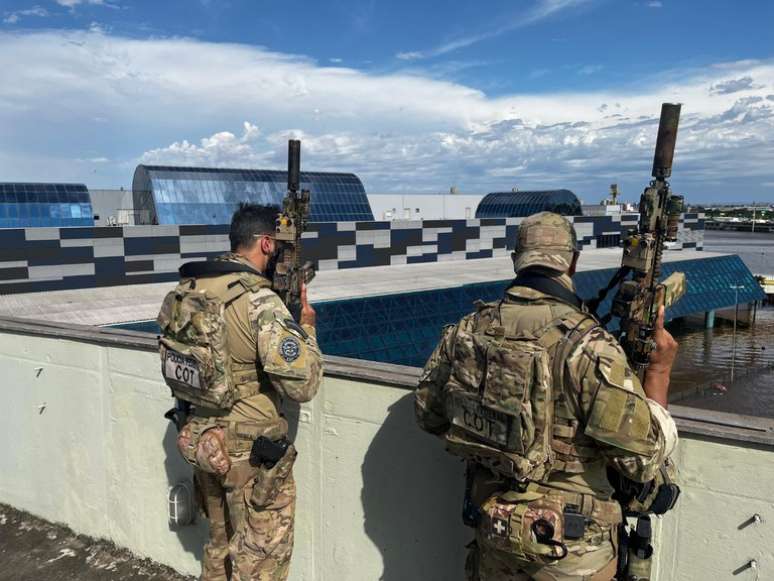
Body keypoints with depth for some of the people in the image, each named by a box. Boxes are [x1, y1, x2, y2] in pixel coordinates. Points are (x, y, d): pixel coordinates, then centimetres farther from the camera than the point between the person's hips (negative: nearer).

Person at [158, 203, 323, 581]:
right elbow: (302, 385, -23)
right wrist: (306, 326, -9)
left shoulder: (186, 290, -1)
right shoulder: (259, 301, -24)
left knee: (221, 543, 26)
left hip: (202, 439, 7)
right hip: (251, 452, -7)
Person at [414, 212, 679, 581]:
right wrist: (660, 369, -7)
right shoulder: (588, 345, -24)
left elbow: (428, 414, 5)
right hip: (569, 550, -3)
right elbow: (642, 458, -17)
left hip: (492, 531, 4)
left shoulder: (466, 330, -8)